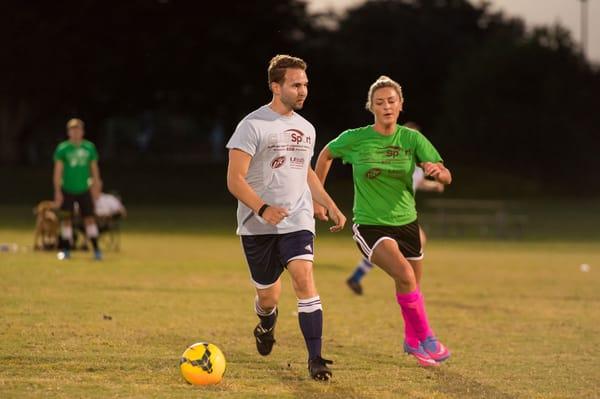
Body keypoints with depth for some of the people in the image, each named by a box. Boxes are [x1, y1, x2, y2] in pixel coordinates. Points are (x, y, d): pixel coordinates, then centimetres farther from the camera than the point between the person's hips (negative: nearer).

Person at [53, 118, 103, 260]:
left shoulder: (89, 147, 4)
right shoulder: (62, 148, -4)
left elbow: (94, 168, 11)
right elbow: (58, 171, -4)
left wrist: (96, 183, 7)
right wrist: (57, 191, -9)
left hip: (84, 190, 1)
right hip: (67, 190, -1)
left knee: (89, 218, -2)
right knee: (66, 220, 2)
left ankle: (96, 249, 2)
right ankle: (66, 250, 12)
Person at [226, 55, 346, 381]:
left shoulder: (306, 128, 11)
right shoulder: (253, 125, -10)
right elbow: (235, 180, -14)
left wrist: (330, 206, 18)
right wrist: (263, 209, -28)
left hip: (297, 221, 3)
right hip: (257, 226, -3)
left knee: (304, 280, -20)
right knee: (268, 296, 9)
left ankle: (315, 358, -19)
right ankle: (266, 328, 46)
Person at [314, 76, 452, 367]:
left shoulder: (412, 139, -5)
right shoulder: (355, 139, -8)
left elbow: (446, 177, -10)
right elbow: (325, 155, 12)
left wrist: (437, 171, -34)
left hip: (406, 223, 3)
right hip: (370, 225, -3)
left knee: (410, 291, 12)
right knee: (405, 275, -27)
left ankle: (412, 341, 40)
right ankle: (427, 339, -14)